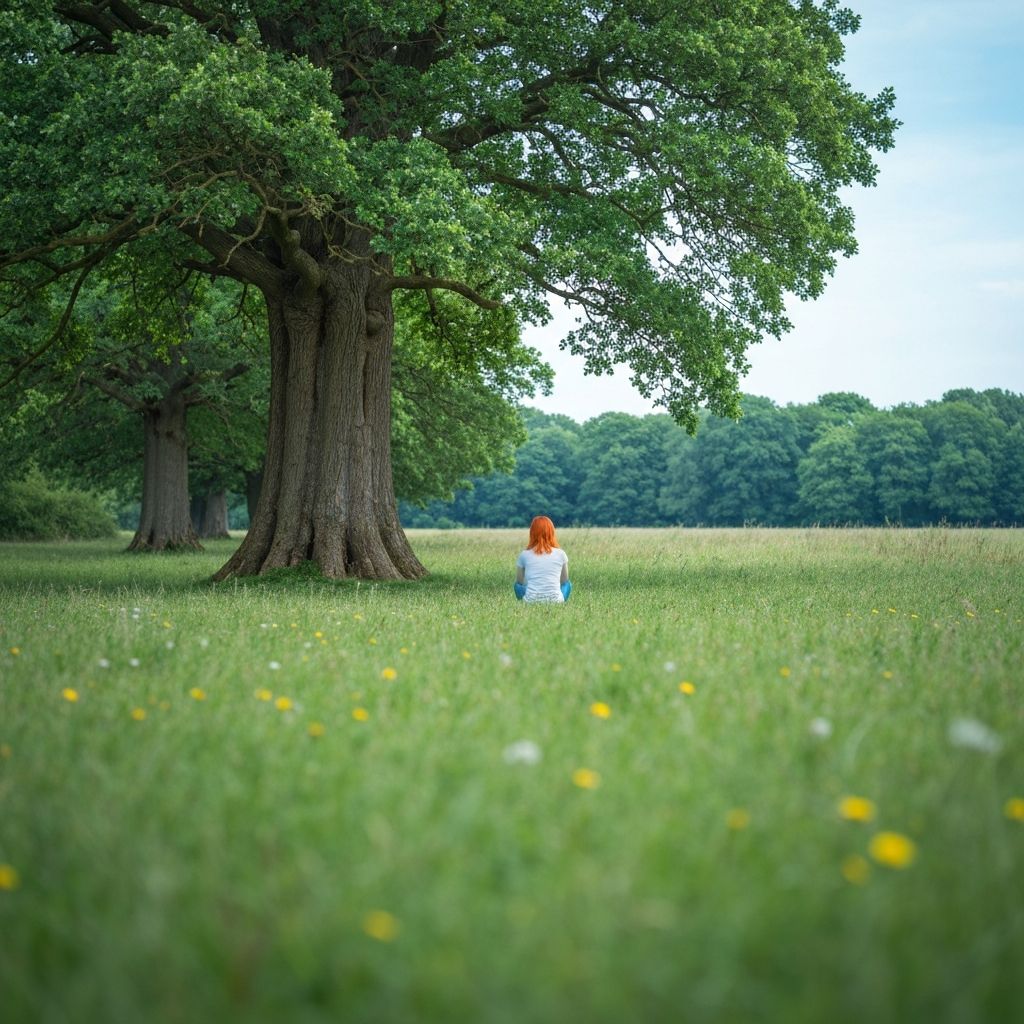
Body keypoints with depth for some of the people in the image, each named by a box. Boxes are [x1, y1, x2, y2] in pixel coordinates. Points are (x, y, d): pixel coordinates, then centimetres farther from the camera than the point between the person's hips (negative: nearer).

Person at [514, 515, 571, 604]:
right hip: (555, 601, 0)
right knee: (567, 584, 33)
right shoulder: (560, 554, 2)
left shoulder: (524, 555, 2)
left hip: (531, 602, 0)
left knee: (517, 585, 33)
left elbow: (520, 581, 15)